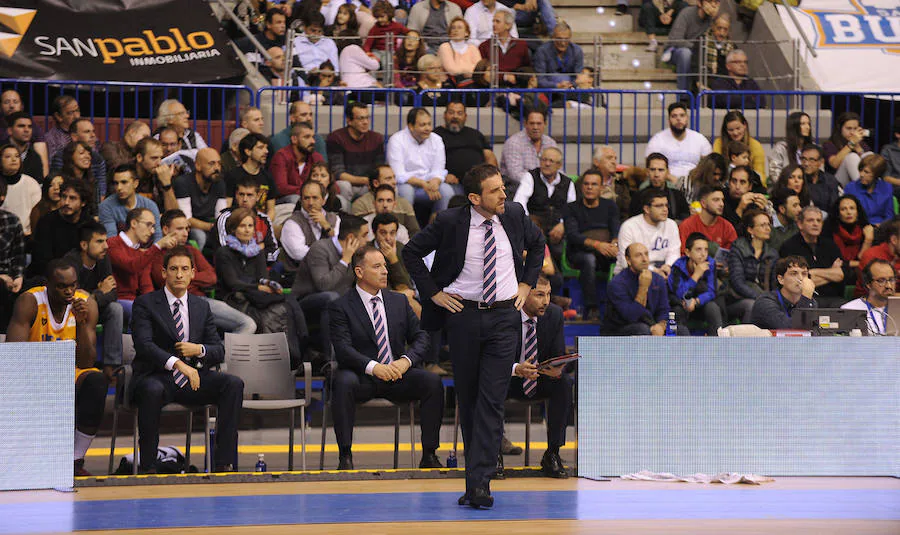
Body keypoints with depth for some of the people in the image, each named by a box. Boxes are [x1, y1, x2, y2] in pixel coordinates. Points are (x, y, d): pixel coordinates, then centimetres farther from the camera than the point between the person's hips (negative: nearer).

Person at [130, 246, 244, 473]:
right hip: (157, 376, -4)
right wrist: (177, 363, -31)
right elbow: (144, 344, -16)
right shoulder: (146, 304, 0)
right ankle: (147, 466, -28)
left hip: (193, 378, 4)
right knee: (152, 390, -39)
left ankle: (224, 463, -21)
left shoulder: (201, 307, 15)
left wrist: (199, 350, -11)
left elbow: (219, 351, 13)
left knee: (234, 384, -20)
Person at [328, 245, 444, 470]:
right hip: (362, 378, -4)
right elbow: (343, 348, -14)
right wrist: (372, 367, -30)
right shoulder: (340, 307, -1)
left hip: (397, 375, 4)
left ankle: (429, 455, -17)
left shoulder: (399, 301, 14)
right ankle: (345, 455, -29)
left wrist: (406, 360, -13)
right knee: (344, 382, -36)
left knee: (432, 381, -23)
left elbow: (420, 337, 9)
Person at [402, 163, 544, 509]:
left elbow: (537, 244, 22)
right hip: (463, 314, 0)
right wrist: (433, 293, 0)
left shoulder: (514, 215, 1)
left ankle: (479, 482, -13)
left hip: (504, 315, 1)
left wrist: (527, 284, 12)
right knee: (467, 398, 8)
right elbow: (411, 252, 4)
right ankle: (478, 465, 22)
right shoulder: (450, 222, -7)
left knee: (492, 399, -9)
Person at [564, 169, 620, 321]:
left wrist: (614, 244, -19)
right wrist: (596, 244, -23)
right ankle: (591, 309, -40)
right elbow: (572, 235, -6)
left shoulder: (610, 206, 19)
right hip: (580, 253, -2)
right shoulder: (572, 208, 9)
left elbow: (617, 230, 6)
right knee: (589, 259, -38)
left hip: (607, 253, 2)